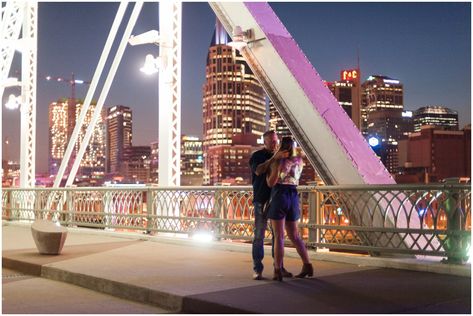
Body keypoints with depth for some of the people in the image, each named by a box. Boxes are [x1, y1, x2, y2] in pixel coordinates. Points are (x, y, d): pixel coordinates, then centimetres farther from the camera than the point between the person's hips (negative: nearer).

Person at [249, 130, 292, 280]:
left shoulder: (279, 157, 13)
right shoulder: (256, 156, 0)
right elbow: (258, 171, -19)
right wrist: (273, 158, -27)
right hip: (261, 200, -4)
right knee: (259, 236, -3)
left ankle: (279, 267, 11)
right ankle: (257, 269, 0)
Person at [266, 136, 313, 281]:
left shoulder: (277, 161, -11)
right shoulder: (299, 160, 6)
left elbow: (271, 183, -10)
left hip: (279, 197, -5)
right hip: (293, 198, 5)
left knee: (279, 236, -3)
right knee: (294, 236, 15)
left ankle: (278, 271, -3)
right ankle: (307, 266, 13)